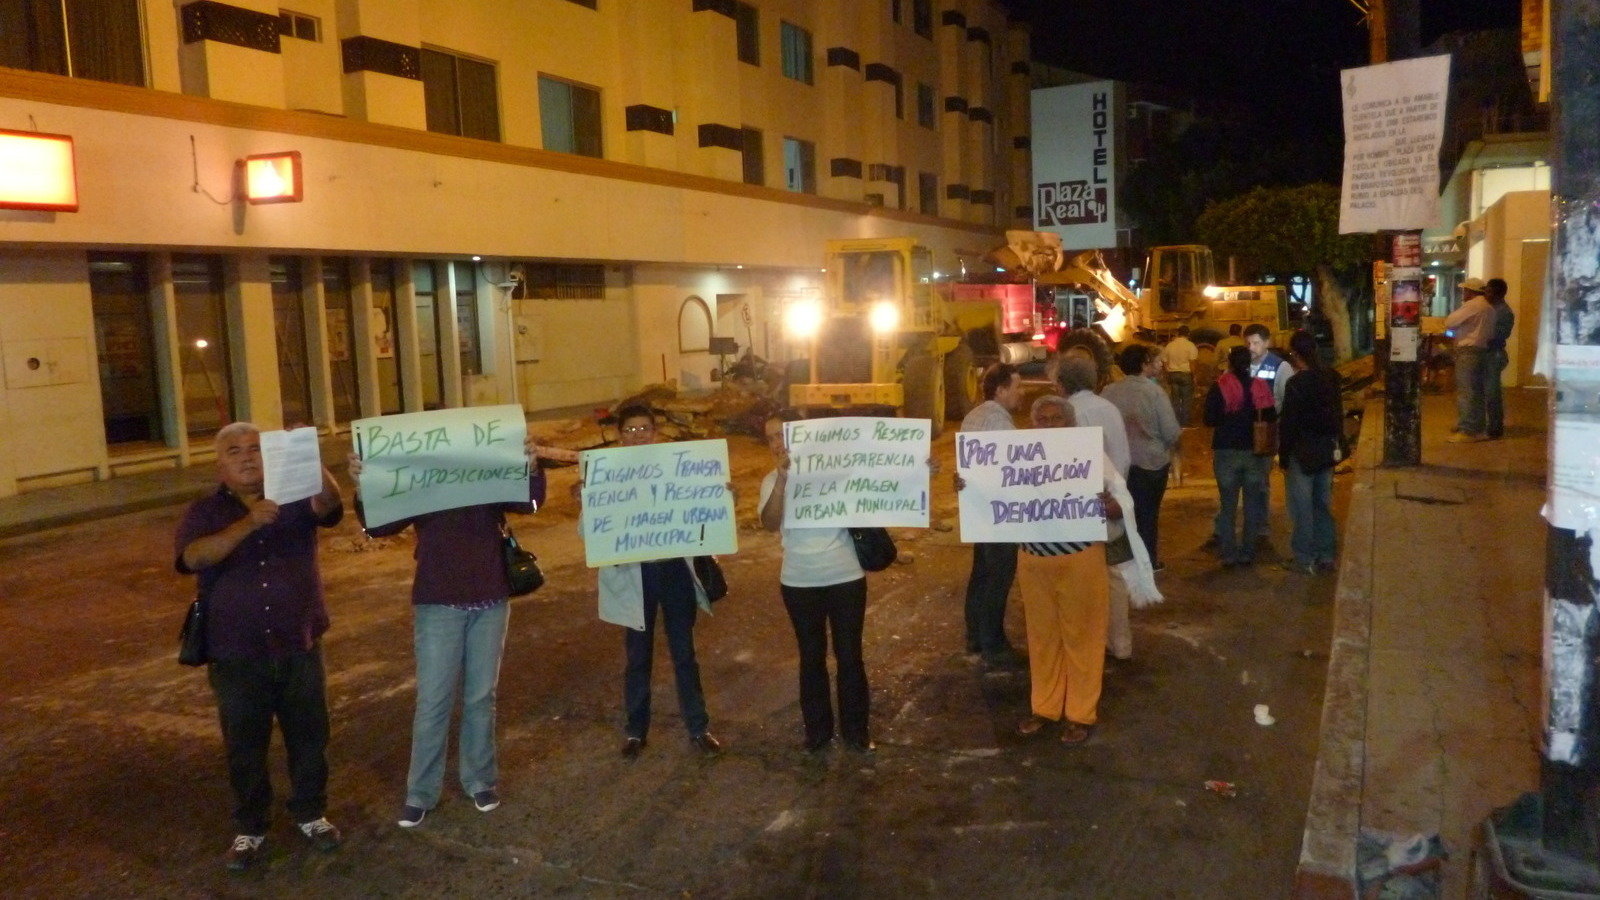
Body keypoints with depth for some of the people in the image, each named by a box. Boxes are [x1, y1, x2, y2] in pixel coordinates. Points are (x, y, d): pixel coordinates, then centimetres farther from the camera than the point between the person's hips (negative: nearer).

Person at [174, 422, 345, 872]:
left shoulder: (295, 497, 2)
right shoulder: (205, 511, -1)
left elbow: (330, 505, -19)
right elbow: (193, 557, -20)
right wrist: (248, 523, -34)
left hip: (299, 647, 1)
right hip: (236, 655, -1)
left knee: (308, 737, 12)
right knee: (245, 746, 11)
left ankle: (311, 814, 31)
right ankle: (250, 828, 28)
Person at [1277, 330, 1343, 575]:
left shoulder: (1297, 383, -19)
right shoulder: (1330, 378, 3)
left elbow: (1288, 423, -17)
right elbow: (1338, 413, 11)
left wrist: (1283, 455, -9)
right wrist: (1334, 441, 18)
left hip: (1302, 453, -7)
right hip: (1326, 451, 7)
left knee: (1302, 508, 1)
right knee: (1323, 504, 16)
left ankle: (1304, 559, 7)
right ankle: (1325, 554, 23)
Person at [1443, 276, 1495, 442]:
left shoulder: (1472, 305, -12)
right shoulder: (1489, 307, 16)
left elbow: (1449, 322, -14)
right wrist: (1458, 337, 16)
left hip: (1468, 351, -9)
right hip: (1482, 350, 9)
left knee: (1465, 391, -7)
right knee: (1477, 392, 13)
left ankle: (1466, 431, -8)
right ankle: (1478, 429, 18)